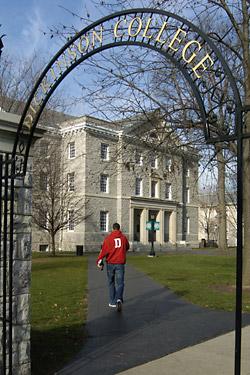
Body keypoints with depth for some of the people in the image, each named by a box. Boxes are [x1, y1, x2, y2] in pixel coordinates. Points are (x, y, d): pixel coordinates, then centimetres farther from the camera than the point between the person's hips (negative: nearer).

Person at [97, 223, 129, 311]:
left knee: (111, 283, 15)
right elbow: (127, 247, 17)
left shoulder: (108, 238, -5)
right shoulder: (123, 237, 2)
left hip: (110, 263, 0)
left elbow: (104, 250, -13)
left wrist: (99, 261, -12)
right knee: (120, 283, 1)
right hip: (120, 264, 0)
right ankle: (119, 299, -23)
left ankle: (113, 302, 18)